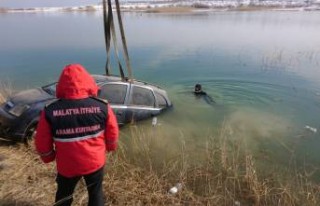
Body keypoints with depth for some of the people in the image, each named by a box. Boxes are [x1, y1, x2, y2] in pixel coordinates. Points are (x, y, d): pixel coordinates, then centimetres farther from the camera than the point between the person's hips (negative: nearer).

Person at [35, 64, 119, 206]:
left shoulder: (50, 111, -19)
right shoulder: (102, 107, -18)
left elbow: (42, 143, -7)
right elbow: (113, 134, -4)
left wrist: (48, 158, 14)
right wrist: (110, 148, 17)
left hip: (67, 166, 1)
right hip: (95, 162, 0)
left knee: (64, 195, 29)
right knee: (96, 192, 25)